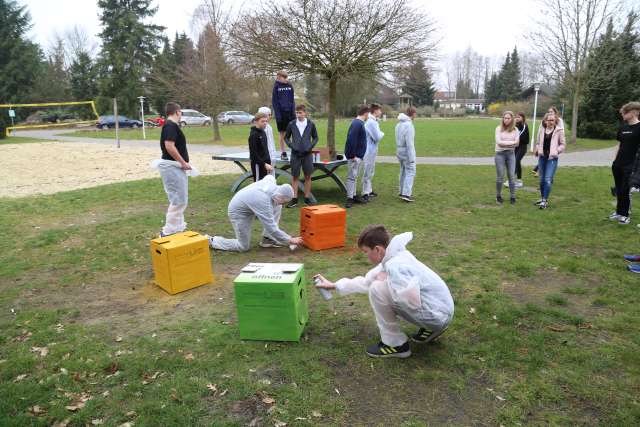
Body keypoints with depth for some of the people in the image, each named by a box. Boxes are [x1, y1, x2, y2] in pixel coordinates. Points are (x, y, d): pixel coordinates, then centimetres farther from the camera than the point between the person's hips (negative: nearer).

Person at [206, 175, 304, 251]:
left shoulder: (270, 181, -16)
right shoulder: (263, 202, -38)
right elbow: (272, 229, -34)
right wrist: (290, 240, -26)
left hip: (249, 205, 9)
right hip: (238, 212, -9)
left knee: (277, 207, -4)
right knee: (243, 247, -3)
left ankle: (267, 238, 3)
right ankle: (211, 240, 10)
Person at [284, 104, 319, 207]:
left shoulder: (311, 124, -1)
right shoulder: (291, 124, -1)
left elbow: (315, 137, 10)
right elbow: (286, 137, 10)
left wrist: (311, 146, -5)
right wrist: (291, 145, -6)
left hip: (307, 154, 0)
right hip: (295, 154, 0)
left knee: (308, 176, 5)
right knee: (295, 177, 4)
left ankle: (307, 198, 16)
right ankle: (294, 199, 10)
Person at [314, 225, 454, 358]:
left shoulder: (396, 266, -24)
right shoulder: (394, 258, 7)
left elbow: (412, 302, -31)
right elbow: (367, 281, 19)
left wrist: (386, 281, -16)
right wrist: (334, 285, 24)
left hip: (436, 314, -10)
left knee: (377, 289, -15)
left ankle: (396, 345, -1)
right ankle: (431, 328, 19)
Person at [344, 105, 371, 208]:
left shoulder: (359, 123, 14)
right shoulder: (357, 124, -17)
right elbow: (351, 140, -25)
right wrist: (353, 155, -23)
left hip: (358, 156, 10)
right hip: (354, 157, -10)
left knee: (354, 177, 16)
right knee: (351, 177, -5)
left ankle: (353, 196, 25)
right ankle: (350, 198, -1)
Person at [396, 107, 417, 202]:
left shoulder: (399, 124, 8)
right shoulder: (409, 125, -20)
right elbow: (409, 143, -22)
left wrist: (399, 151, 17)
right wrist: (411, 158, -19)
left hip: (399, 151, 9)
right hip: (407, 152, -8)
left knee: (403, 172, 16)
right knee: (410, 172, -4)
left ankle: (402, 192, 21)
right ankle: (406, 194, -10)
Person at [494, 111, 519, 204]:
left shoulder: (515, 129, 3)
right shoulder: (499, 128, -2)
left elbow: (517, 143, -4)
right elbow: (498, 142, -11)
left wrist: (504, 143, -13)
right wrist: (511, 142, -10)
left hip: (511, 154, 2)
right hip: (500, 154, -2)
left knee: (512, 176, 2)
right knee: (500, 176, 4)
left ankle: (513, 197, 10)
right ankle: (498, 196, 18)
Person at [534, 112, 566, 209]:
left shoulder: (559, 131, -5)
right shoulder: (541, 130, 5)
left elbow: (563, 144, 2)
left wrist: (556, 151, -13)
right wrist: (537, 150, -3)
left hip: (552, 158, -4)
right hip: (542, 157, 4)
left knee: (548, 180, -11)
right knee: (542, 179, 12)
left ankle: (545, 201, -5)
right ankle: (542, 198, 26)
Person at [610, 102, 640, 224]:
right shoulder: (622, 128, 10)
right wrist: (615, 161, 13)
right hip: (618, 164, 6)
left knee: (625, 190, -1)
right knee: (619, 190, 12)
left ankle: (626, 215, 13)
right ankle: (619, 212, 24)